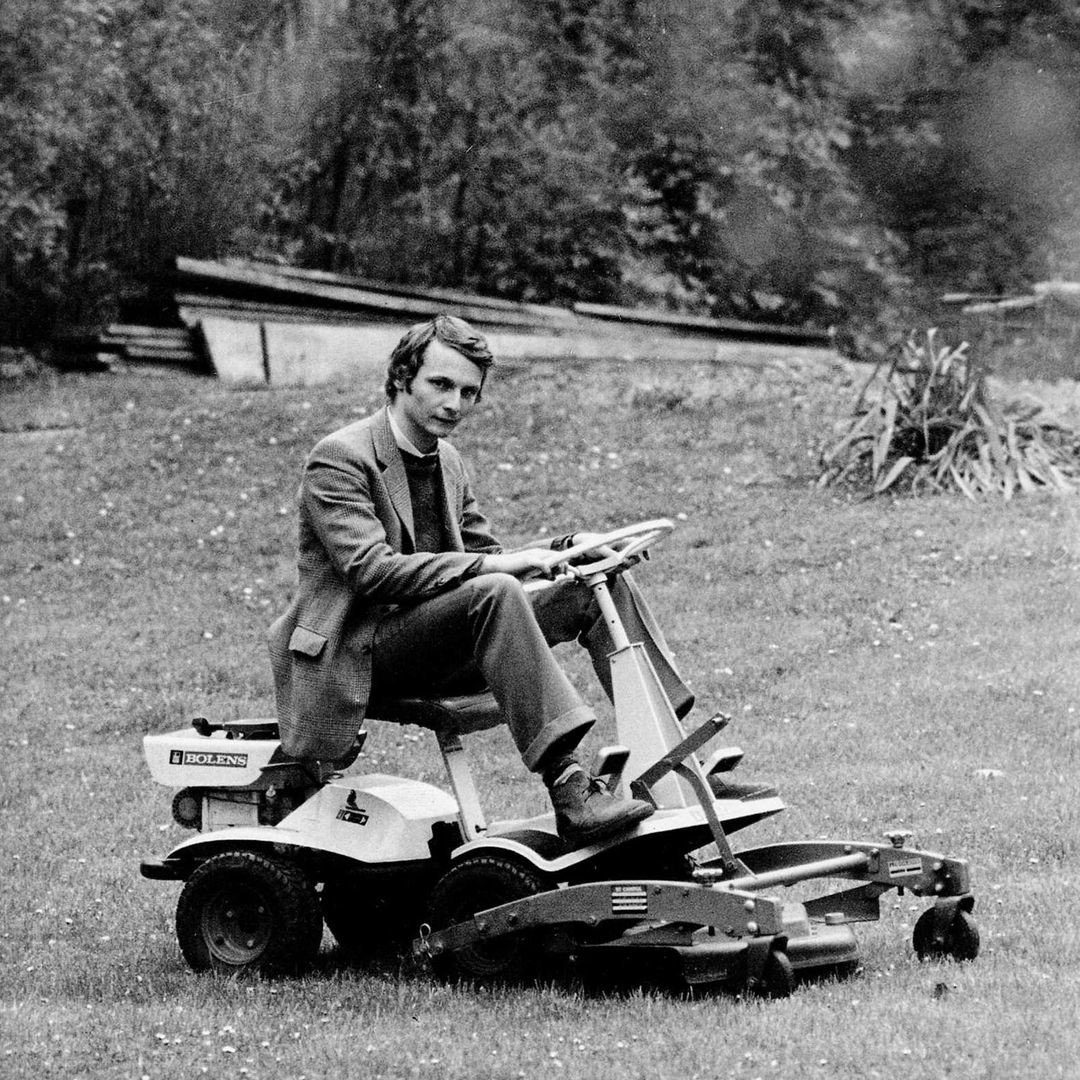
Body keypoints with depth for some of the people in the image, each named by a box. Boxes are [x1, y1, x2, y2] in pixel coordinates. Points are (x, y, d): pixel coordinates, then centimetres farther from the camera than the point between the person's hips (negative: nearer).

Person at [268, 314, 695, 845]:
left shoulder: (446, 462, 15)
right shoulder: (340, 459, -13)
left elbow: (483, 555, 17)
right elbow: (372, 571, -25)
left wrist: (565, 549, -3)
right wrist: (492, 566, -29)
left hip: (440, 653, 9)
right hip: (358, 655, -9)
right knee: (495, 594, -35)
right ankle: (569, 791, -42)